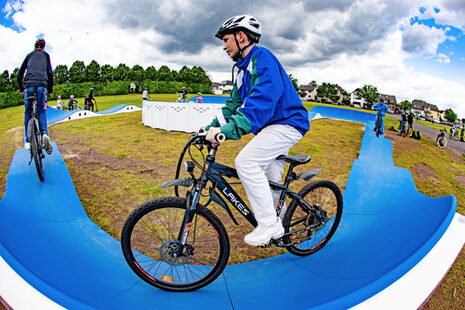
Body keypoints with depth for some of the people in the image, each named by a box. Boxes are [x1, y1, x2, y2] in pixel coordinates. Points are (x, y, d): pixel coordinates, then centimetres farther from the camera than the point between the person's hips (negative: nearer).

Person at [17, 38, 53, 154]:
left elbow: (19, 75, 19)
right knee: (41, 111, 6)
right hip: (42, 85, -1)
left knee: (27, 113, 9)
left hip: (29, 85, 1)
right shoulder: (45, 55, 20)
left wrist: (21, 89, 29)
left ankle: (27, 141, 4)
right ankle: (45, 134, -20)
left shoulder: (29, 55, 23)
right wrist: (50, 89, 16)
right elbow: (50, 73, 9)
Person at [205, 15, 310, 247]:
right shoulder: (244, 69, 16)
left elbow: (262, 100, -31)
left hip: (287, 124, -10)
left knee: (245, 161, -25)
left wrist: (228, 130, -40)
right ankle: (277, 222, 39)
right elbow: (234, 104, 17)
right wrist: (212, 128, 5)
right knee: (270, 180, 17)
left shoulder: (262, 58, -16)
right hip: (271, 126, 10)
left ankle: (270, 224, -14)